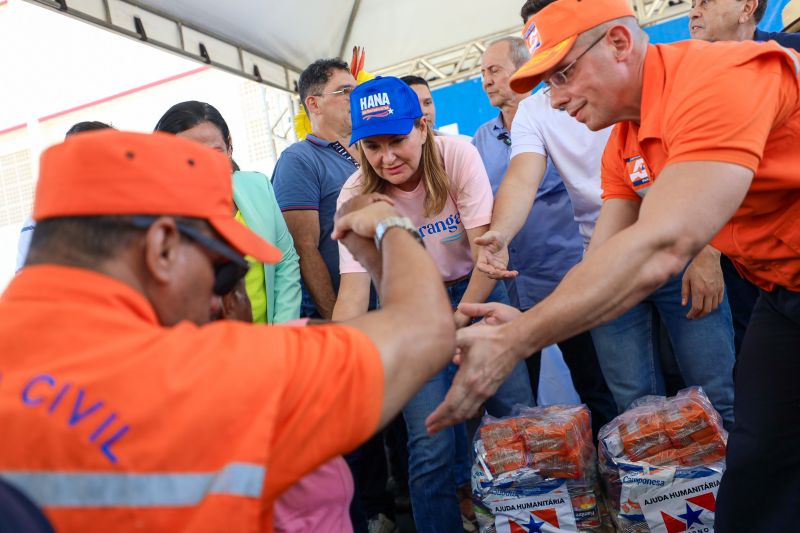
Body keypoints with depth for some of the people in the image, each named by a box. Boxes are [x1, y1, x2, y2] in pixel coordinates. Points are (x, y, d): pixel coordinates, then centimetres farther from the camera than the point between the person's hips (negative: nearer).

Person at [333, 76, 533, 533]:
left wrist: (459, 319, -25)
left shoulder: (458, 156, -18)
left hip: (475, 289, 1)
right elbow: (354, 288, -24)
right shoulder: (357, 195, -17)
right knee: (432, 443, -10)